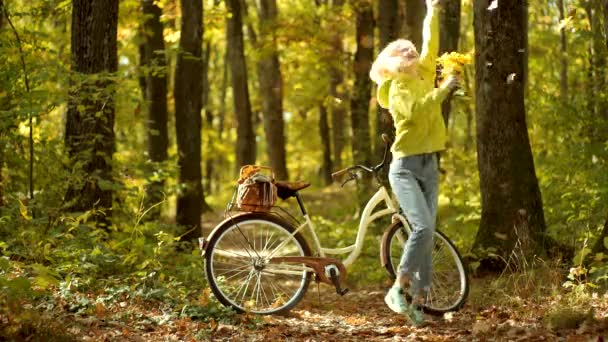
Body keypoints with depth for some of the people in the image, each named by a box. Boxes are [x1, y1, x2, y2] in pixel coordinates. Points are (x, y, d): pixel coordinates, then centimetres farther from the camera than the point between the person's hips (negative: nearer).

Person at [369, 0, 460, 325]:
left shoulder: (425, 76, 13)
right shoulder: (397, 87, -6)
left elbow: (431, 45, 9)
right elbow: (415, 111, -23)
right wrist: (443, 90, -17)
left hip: (429, 166, 7)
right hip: (406, 167, -7)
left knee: (427, 234, 2)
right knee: (423, 227, -22)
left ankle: (418, 301, 5)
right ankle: (397, 289, -10)